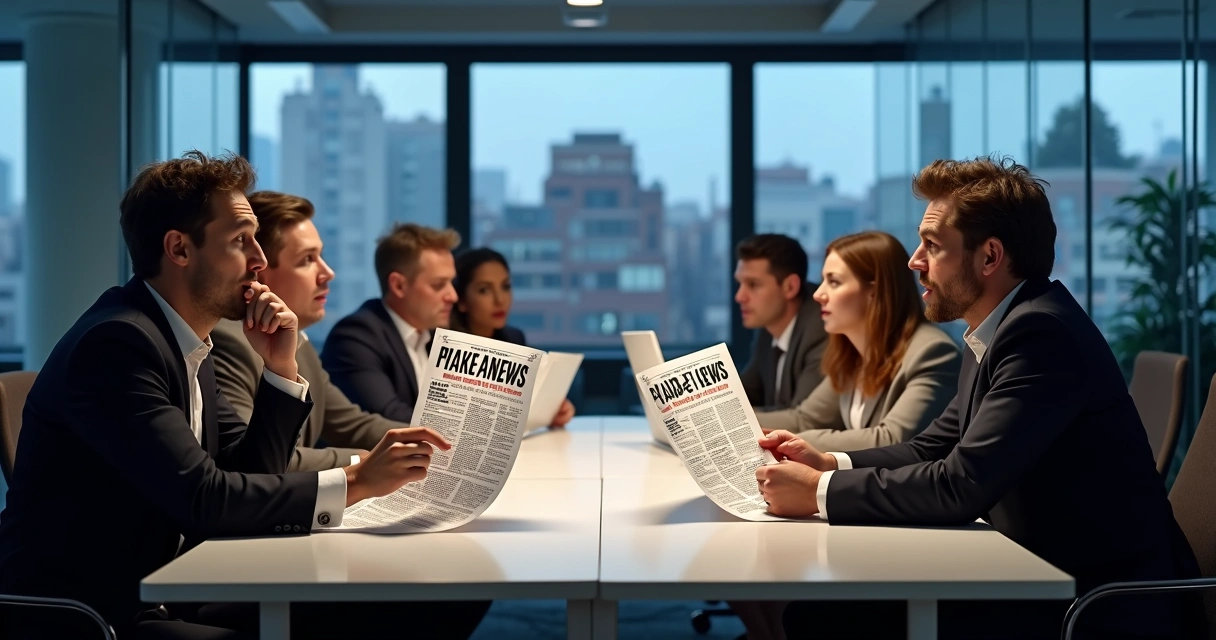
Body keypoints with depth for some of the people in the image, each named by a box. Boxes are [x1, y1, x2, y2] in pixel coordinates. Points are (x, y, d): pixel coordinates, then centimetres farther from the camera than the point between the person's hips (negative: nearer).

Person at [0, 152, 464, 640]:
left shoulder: (185, 343, 10)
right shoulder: (117, 343, -18)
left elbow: (248, 477, 11)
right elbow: (200, 497, -25)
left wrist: (281, 369, -1)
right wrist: (356, 481, -21)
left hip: (154, 598, 9)